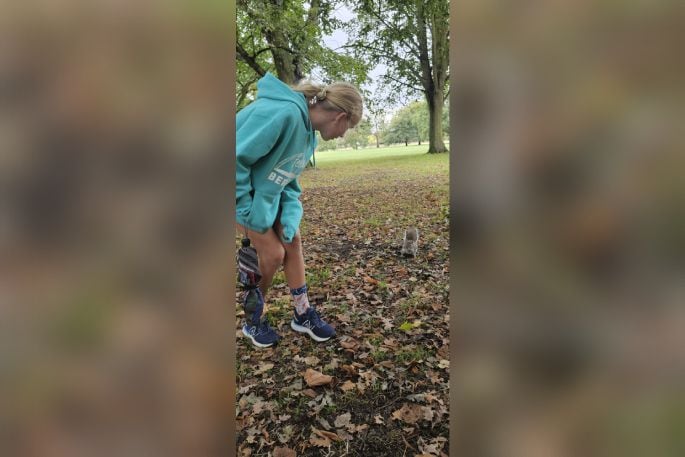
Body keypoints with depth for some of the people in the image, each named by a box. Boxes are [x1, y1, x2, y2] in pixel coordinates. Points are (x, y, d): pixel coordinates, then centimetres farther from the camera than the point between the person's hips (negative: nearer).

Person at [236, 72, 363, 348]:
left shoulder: (308, 131, 1)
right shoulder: (283, 113, -31)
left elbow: (288, 175, 7)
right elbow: (237, 158, -30)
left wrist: (291, 213, -7)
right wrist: (245, 212, -22)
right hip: (243, 189, -8)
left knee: (292, 242, 6)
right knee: (273, 254, -6)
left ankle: (303, 315, 20)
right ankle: (252, 322, 17)